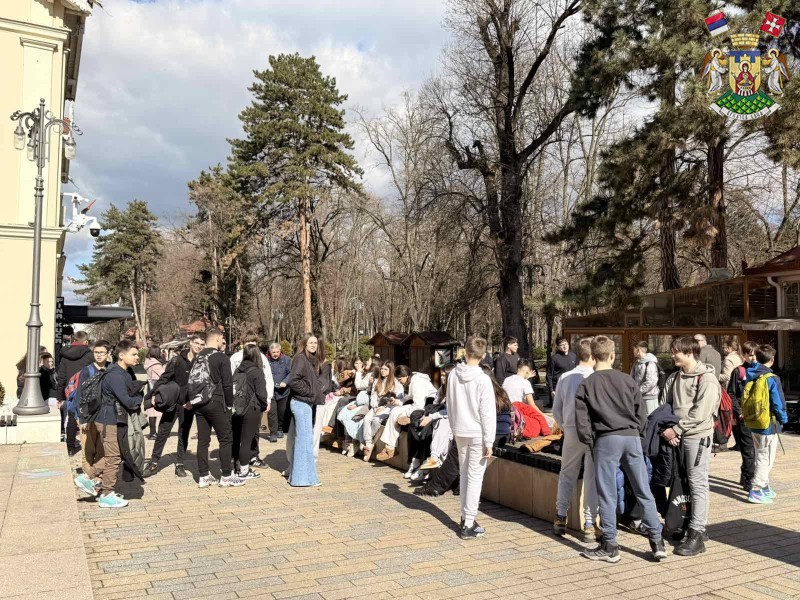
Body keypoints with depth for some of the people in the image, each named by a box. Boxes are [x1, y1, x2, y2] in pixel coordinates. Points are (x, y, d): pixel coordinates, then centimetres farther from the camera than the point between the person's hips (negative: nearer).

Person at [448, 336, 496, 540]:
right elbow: (488, 413, -14)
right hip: (477, 433, -5)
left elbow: (449, 406, 8)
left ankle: (465, 518, 25)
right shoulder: (483, 379, -15)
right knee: (475, 477, 1)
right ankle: (469, 525, 4)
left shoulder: (453, 375, -1)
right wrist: (489, 441, -9)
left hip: (459, 432, 5)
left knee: (464, 474, 17)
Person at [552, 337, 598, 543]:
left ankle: (560, 519, 23)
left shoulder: (565, 378, 1)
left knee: (567, 475, 17)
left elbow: (556, 410, 6)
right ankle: (589, 524, 11)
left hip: (571, 432, 3)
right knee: (592, 479, 7)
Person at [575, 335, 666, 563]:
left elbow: (581, 421, -5)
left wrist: (590, 442, 10)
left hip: (606, 440, -3)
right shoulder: (627, 380, 5)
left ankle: (610, 546, 10)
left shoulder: (586, 385, -2)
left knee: (607, 495, 4)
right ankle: (657, 542, 14)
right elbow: (642, 414, 6)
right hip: (632, 437, 3)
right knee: (644, 492, 10)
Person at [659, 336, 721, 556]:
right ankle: (695, 527, 25)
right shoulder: (675, 377, 12)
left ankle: (697, 534, -1)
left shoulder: (707, 379, -11)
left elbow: (700, 413, -18)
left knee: (698, 484, -5)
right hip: (677, 437, 8)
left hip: (698, 436, -7)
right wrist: (666, 429, -5)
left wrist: (676, 430, -15)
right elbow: (664, 404, 10)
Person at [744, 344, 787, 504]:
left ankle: (764, 486, 31)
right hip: (769, 425, -7)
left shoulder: (750, 376, 3)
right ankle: (756, 491, -2)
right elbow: (778, 403, -16)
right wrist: (783, 419, 0)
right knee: (766, 459, 1)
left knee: (761, 456, 20)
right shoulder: (772, 378, -17)